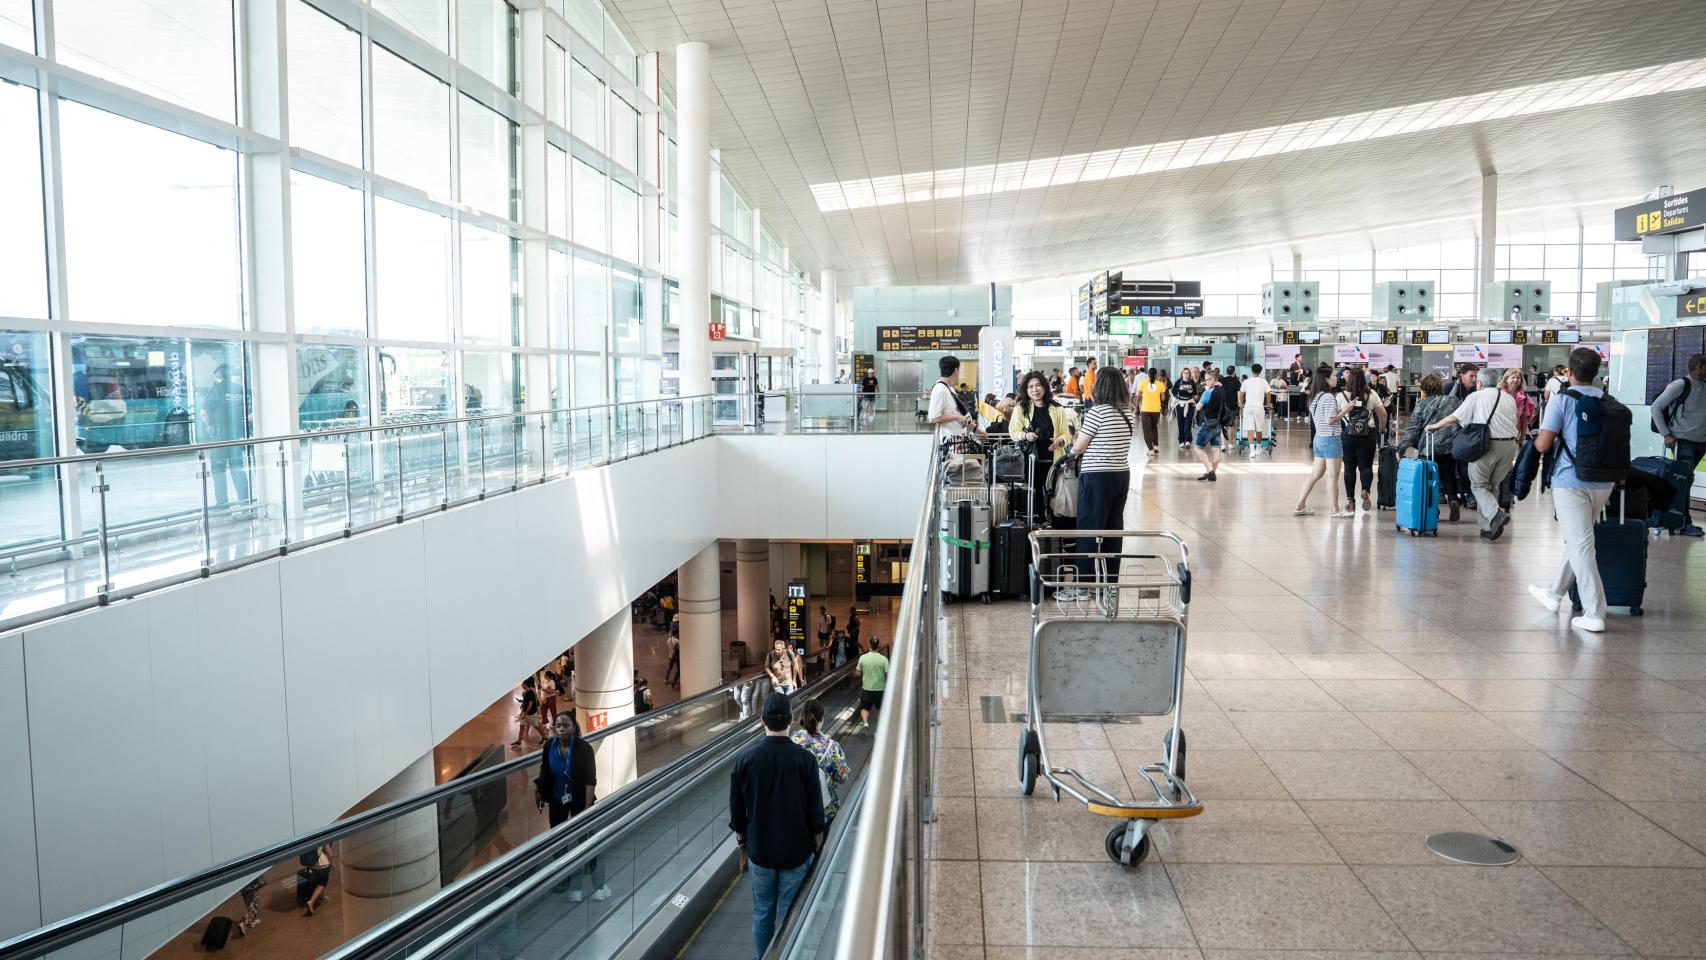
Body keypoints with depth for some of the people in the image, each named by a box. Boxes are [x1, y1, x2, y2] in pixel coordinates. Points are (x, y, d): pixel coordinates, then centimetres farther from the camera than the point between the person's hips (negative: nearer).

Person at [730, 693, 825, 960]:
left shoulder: (746, 759, -10)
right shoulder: (804, 760, -16)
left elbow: (736, 808, -1)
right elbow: (816, 809, -9)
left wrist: (741, 838, 15)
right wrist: (816, 842, 7)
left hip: (759, 850, 2)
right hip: (796, 851, -2)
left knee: (762, 914, 16)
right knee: (790, 915, 10)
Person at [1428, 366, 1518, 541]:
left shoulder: (1476, 397, 0)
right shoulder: (1509, 398, 14)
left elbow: (1454, 417, 1)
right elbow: (1514, 423, 14)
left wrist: (1434, 426, 16)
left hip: (1487, 444, -5)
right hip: (1509, 443, 5)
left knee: (1479, 484, 5)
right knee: (1493, 485, 14)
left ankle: (1495, 513, -21)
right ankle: (1488, 527, 12)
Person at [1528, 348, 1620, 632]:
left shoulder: (1562, 401, -10)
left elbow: (1543, 445, -14)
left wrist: (1536, 439, 9)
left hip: (1570, 482, -6)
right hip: (1603, 481, 6)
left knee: (1581, 545, -4)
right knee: (1576, 541, 19)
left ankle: (1594, 614, -7)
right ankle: (1555, 595, 34)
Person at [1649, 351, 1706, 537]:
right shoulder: (1680, 385, -11)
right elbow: (1656, 407, -10)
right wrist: (1666, 434, -13)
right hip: (1683, 440, -6)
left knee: (1685, 480, 14)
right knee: (1685, 480, -8)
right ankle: (1684, 523, -4)